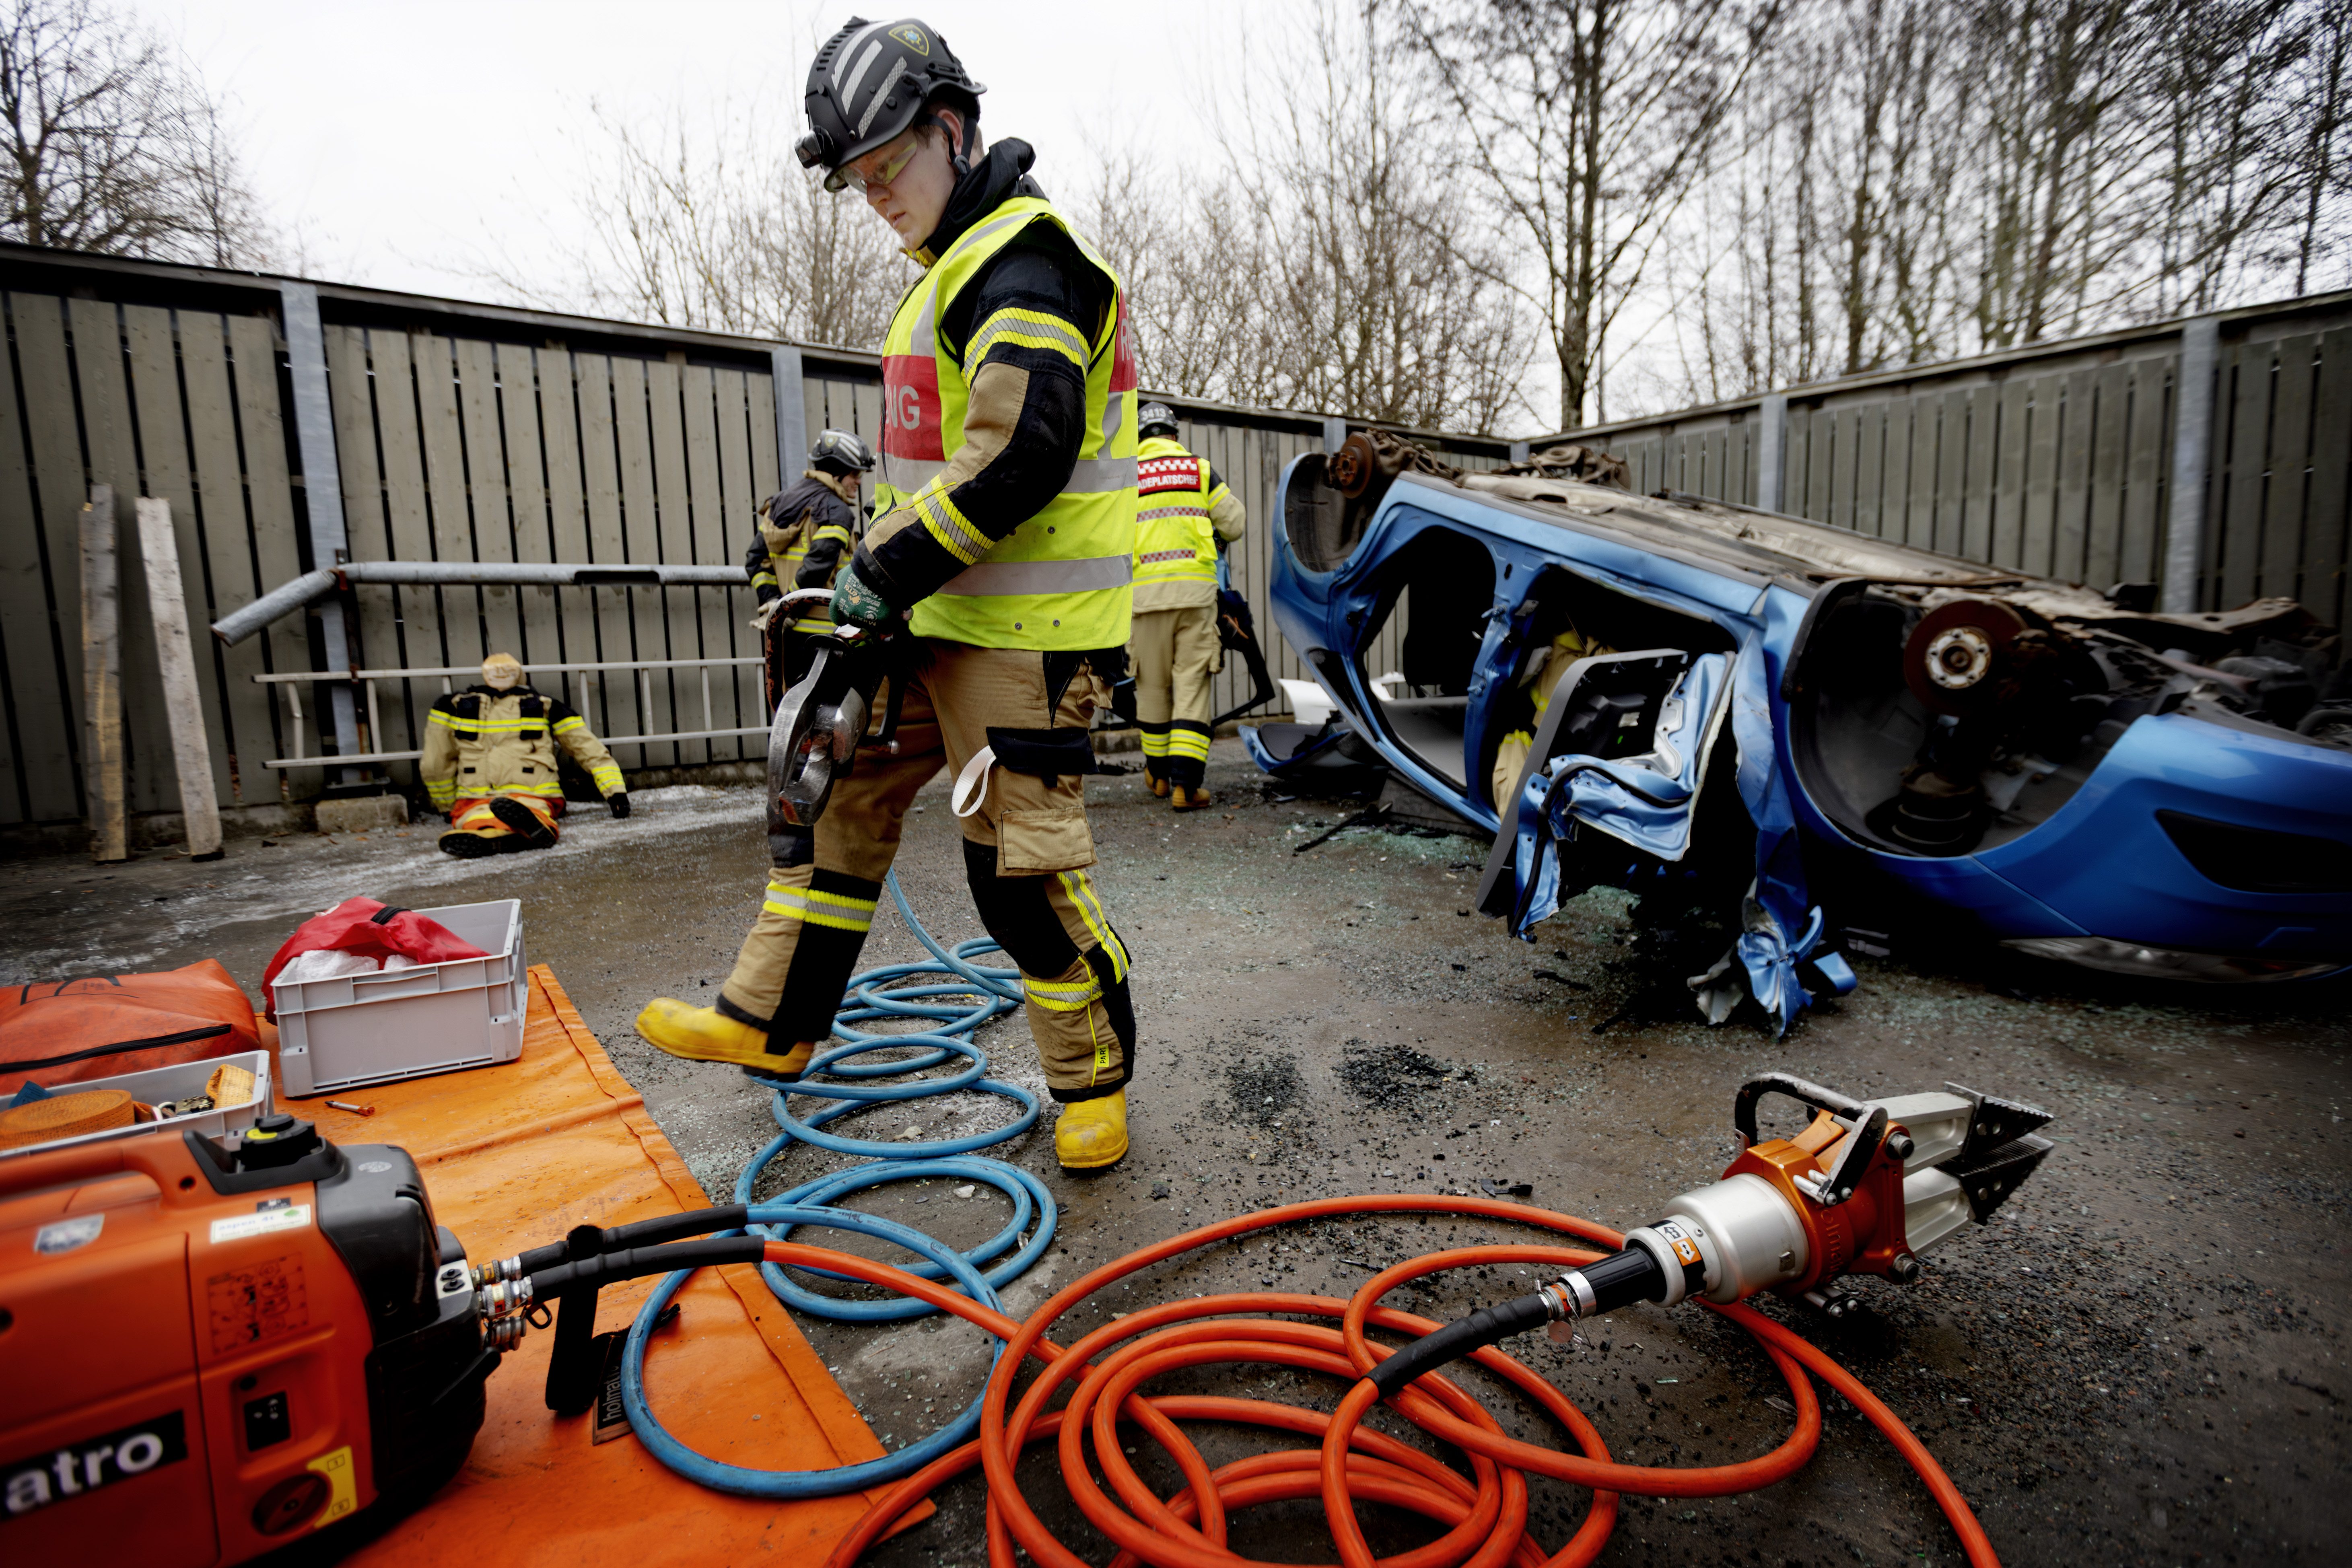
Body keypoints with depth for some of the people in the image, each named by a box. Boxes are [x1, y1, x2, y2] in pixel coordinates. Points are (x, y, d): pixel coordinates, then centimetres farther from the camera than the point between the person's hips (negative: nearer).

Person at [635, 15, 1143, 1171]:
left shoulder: (1022, 262, -11)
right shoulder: (964, 265, 22)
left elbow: (1022, 455, -25)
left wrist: (889, 569, -17)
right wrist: (876, 531, 15)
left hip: (1022, 634, -10)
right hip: (943, 617, 11)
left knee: (1022, 865, -5)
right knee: (840, 795, 14)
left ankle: (1095, 1075, 17)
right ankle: (772, 1023, 29)